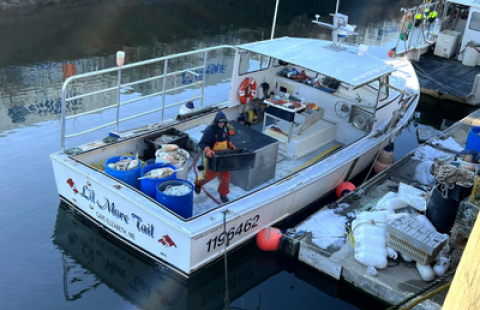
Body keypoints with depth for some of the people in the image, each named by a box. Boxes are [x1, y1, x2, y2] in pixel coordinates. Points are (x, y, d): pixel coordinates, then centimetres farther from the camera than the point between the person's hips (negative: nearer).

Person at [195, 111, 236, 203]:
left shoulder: (225, 128, 2)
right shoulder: (210, 129, -20)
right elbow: (202, 143, -22)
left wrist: (231, 145, -1)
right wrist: (208, 150, -39)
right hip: (211, 157, -5)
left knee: (225, 175, 2)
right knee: (210, 174, 10)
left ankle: (223, 194, 22)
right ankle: (198, 183, 44)